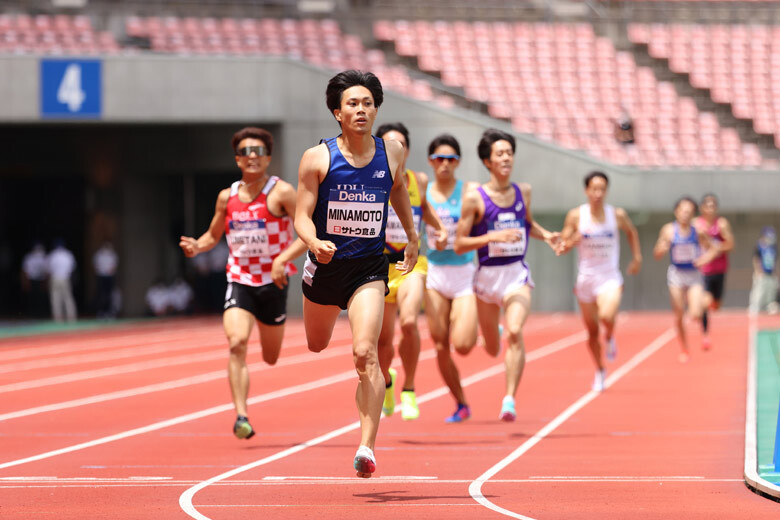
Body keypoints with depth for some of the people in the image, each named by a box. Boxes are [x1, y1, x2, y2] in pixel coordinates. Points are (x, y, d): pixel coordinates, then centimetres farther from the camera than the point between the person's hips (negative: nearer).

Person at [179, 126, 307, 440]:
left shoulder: (281, 193, -8)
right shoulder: (227, 197, 4)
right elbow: (213, 235, 19)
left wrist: (284, 258, -27)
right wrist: (196, 246, -3)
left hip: (273, 283, -2)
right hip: (239, 281, 2)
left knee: (270, 358, 13)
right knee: (237, 343, -22)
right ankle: (241, 417, -24)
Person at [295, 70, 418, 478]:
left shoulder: (391, 153, -4)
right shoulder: (317, 158, -12)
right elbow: (302, 215, -11)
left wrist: (412, 236, 27)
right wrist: (315, 243, -32)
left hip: (369, 268, -1)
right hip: (325, 265, 1)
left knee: (365, 354, -18)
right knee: (317, 345, 22)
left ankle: (366, 447, -21)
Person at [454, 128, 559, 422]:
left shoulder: (523, 192, 3)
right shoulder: (475, 198, -9)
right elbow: (459, 244, -9)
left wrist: (546, 235, 4)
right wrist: (494, 236, -21)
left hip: (517, 274, 1)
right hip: (487, 276, -1)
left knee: (515, 332, -24)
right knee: (492, 349, 13)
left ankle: (509, 400, -25)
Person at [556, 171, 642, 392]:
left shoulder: (617, 215, -3)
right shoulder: (576, 216, -5)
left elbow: (631, 232, 18)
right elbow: (562, 246, -2)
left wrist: (637, 257, 14)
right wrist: (574, 240, -22)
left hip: (610, 278, -1)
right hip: (585, 278, 1)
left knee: (607, 316, -29)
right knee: (592, 331, 9)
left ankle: (610, 337, 7)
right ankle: (600, 371, 31)